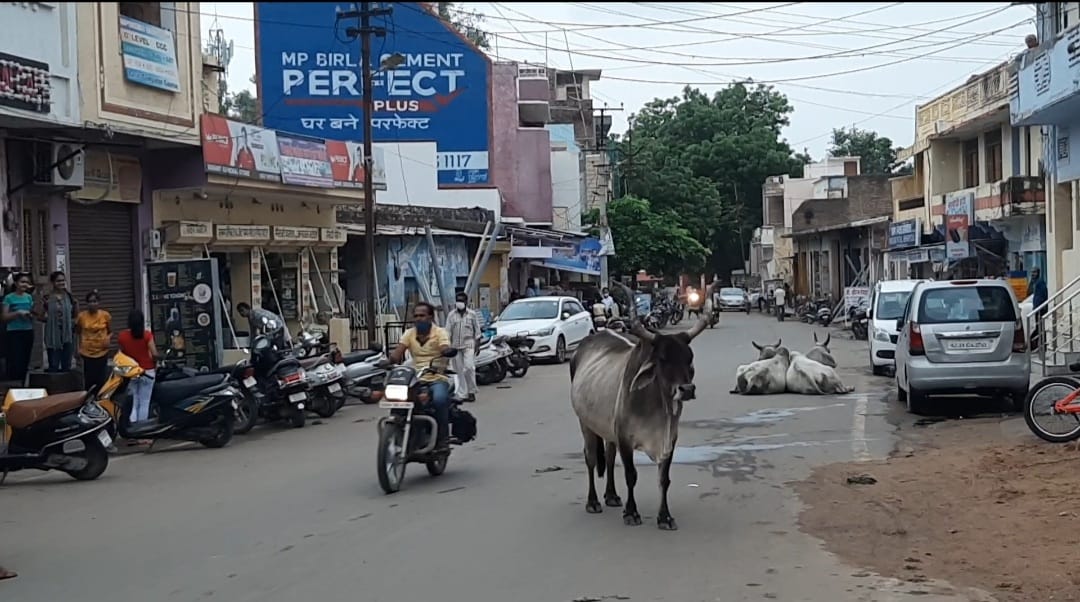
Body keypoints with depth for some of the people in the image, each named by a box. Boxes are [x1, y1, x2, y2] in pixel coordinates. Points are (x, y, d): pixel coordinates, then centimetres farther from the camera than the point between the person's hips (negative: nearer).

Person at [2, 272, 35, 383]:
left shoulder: (29, 297, 9)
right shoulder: (9, 297, -4)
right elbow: (5, 317, -8)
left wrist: (30, 315, -5)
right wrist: (18, 312, -19)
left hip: (28, 332, 4)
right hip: (14, 333, -4)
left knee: (25, 362, 5)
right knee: (15, 362, -10)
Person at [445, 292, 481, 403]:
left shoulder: (472, 314, 5)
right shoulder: (451, 315, 7)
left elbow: (477, 330, 8)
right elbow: (448, 331, 7)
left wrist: (477, 345, 1)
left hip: (469, 345, -2)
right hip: (455, 346, 2)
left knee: (469, 367, -15)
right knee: (458, 371, 2)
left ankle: (471, 391, -3)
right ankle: (461, 394, 7)